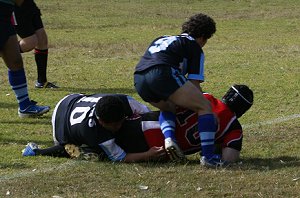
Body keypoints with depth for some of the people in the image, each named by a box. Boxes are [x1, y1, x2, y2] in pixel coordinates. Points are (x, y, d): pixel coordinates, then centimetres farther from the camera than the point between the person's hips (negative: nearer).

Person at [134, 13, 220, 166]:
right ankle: (208, 156, -14)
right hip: (162, 73, -7)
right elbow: (194, 83, 8)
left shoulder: (162, 39, 36)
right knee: (205, 107, 0)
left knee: (169, 107, 33)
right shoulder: (195, 47, 16)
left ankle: (168, 138, 3)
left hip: (139, 81, 7)